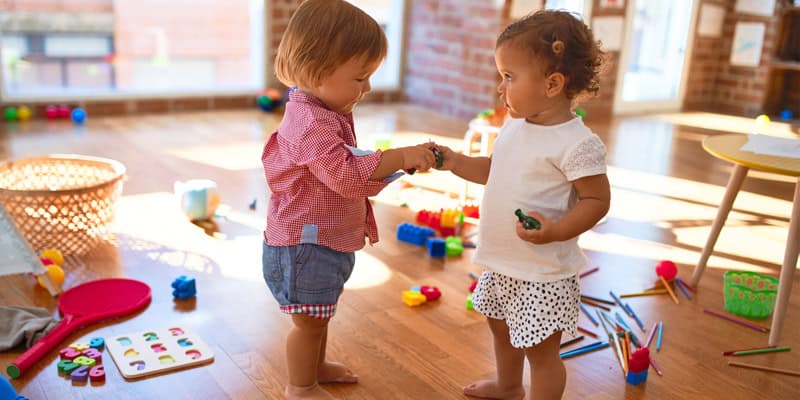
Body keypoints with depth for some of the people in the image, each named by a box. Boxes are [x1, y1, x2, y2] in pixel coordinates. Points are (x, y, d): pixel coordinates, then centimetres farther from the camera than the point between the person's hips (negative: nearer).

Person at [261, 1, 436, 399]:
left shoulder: (326, 114, 8)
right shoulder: (311, 123, -28)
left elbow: (347, 170, 22)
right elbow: (349, 175, -36)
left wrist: (386, 163, 8)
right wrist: (399, 157, -32)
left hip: (326, 241, 10)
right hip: (305, 244, -10)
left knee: (319, 315, 26)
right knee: (309, 320, 8)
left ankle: (316, 365, 46)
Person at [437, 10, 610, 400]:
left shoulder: (577, 144, -23)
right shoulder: (514, 127, 2)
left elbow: (597, 200, -19)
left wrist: (555, 231, -33)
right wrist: (454, 162, 4)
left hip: (543, 273, -9)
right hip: (501, 263, 9)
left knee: (540, 350, 6)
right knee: (502, 329, 29)